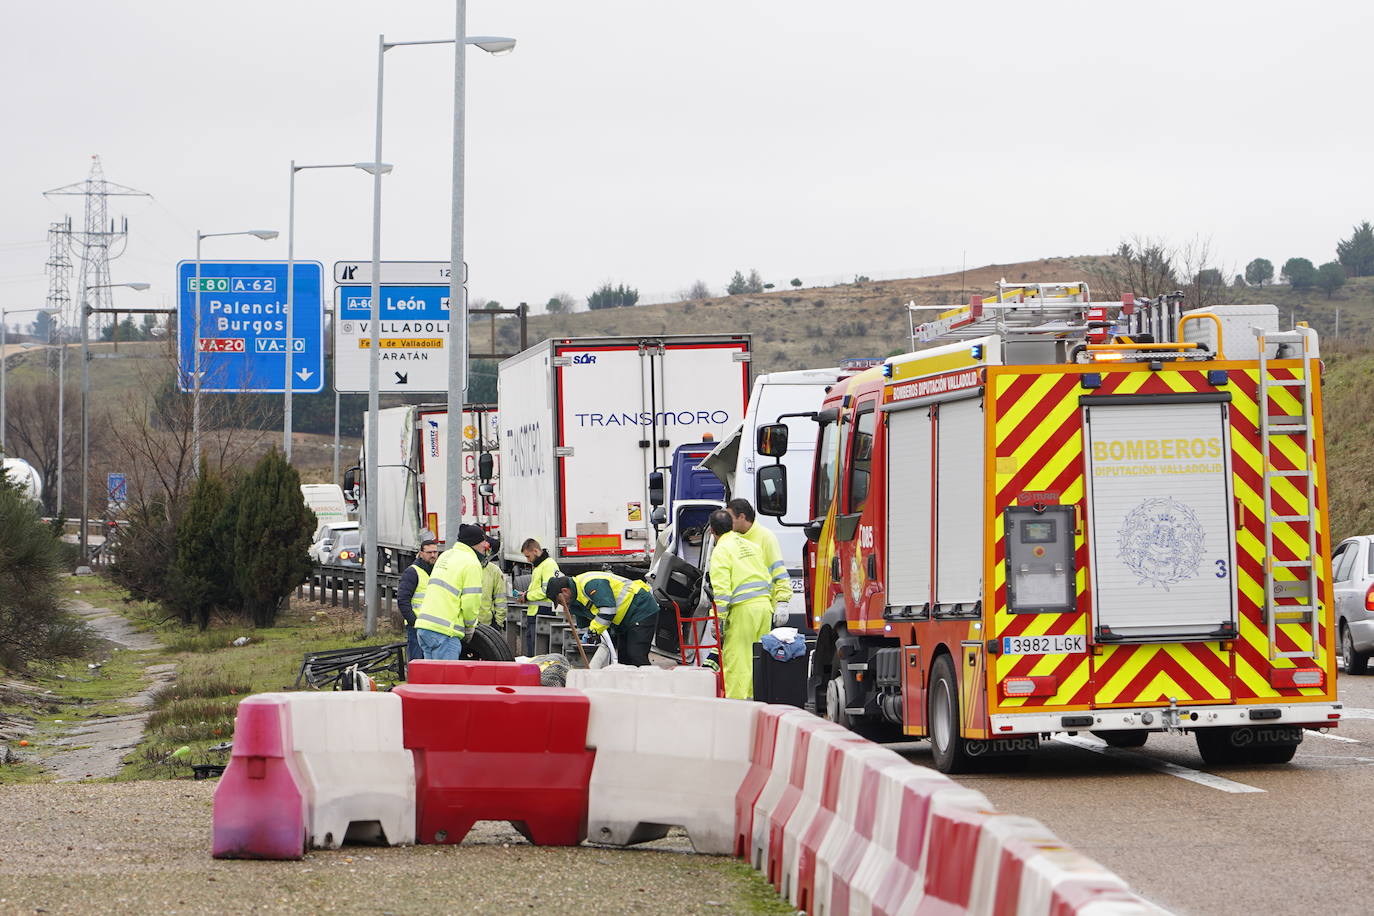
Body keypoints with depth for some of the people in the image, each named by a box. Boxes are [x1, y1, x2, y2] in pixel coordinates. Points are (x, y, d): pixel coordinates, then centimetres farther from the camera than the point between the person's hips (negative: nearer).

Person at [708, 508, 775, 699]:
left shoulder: (721, 551, -5)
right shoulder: (751, 545, 17)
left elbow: (722, 590, -13)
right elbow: (767, 579, 20)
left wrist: (719, 620, -12)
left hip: (743, 609, -7)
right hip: (764, 605, 7)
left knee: (737, 658, -6)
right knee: (758, 657, 14)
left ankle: (735, 701, -10)